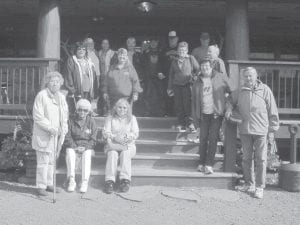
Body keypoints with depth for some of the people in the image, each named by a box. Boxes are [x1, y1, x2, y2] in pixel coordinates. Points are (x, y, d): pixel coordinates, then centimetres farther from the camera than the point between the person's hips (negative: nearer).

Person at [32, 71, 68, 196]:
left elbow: (65, 115, 18)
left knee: (51, 161, 12)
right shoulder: (41, 96, -9)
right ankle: (41, 186, 2)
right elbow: (38, 116, -14)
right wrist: (50, 128, -19)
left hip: (56, 134, 6)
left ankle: (49, 184, 22)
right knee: (43, 161, -5)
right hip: (43, 135, -6)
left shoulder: (61, 97, 13)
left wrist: (64, 129, 3)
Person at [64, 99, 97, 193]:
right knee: (69, 153, -32)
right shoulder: (71, 121, 5)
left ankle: (85, 182, -32)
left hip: (87, 147, 0)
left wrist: (85, 147, -13)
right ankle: (71, 180, -29)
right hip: (73, 145, 1)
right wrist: (75, 147, -14)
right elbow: (67, 137, 1)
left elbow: (93, 139, 3)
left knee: (87, 155, -34)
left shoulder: (91, 122, 6)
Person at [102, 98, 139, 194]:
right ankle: (109, 180, -42)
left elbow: (135, 134, 3)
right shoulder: (110, 118, 14)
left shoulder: (132, 118, 14)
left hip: (128, 145, 0)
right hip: (112, 144, 0)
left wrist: (127, 137, -18)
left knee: (125, 153, -34)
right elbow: (105, 133, 1)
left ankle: (125, 180, -40)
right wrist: (114, 137, -18)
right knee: (112, 154, -34)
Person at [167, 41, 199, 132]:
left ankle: (190, 123, -2)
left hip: (187, 85, -3)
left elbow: (197, 70, 8)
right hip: (177, 85, 3)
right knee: (178, 105, 2)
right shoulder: (174, 61, 13)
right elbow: (171, 75, 16)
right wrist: (170, 88, 14)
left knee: (187, 104, -9)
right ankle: (182, 124, 10)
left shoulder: (191, 59, 5)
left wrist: (194, 77, -5)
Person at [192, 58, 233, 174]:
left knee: (213, 138, -5)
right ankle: (202, 163, 16)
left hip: (216, 113, -3)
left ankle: (209, 164, -1)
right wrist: (195, 115, 8)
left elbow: (232, 92, 3)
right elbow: (194, 99, 14)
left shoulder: (221, 77, -1)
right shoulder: (197, 83, 8)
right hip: (204, 114, 3)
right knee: (203, 138, 4)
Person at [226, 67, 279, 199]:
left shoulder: (265, 90, -1)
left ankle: (259, 187, 9)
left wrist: (272, 130, -1)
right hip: (245, 130, 3)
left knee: (261, 160, 1)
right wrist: (230, 109, 4)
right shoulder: (240, 91, 7)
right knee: (247, 158, 10)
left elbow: (272, 112, 1)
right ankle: (249, 184, 24)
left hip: (261, 130, -3)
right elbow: (234, 103, 27)